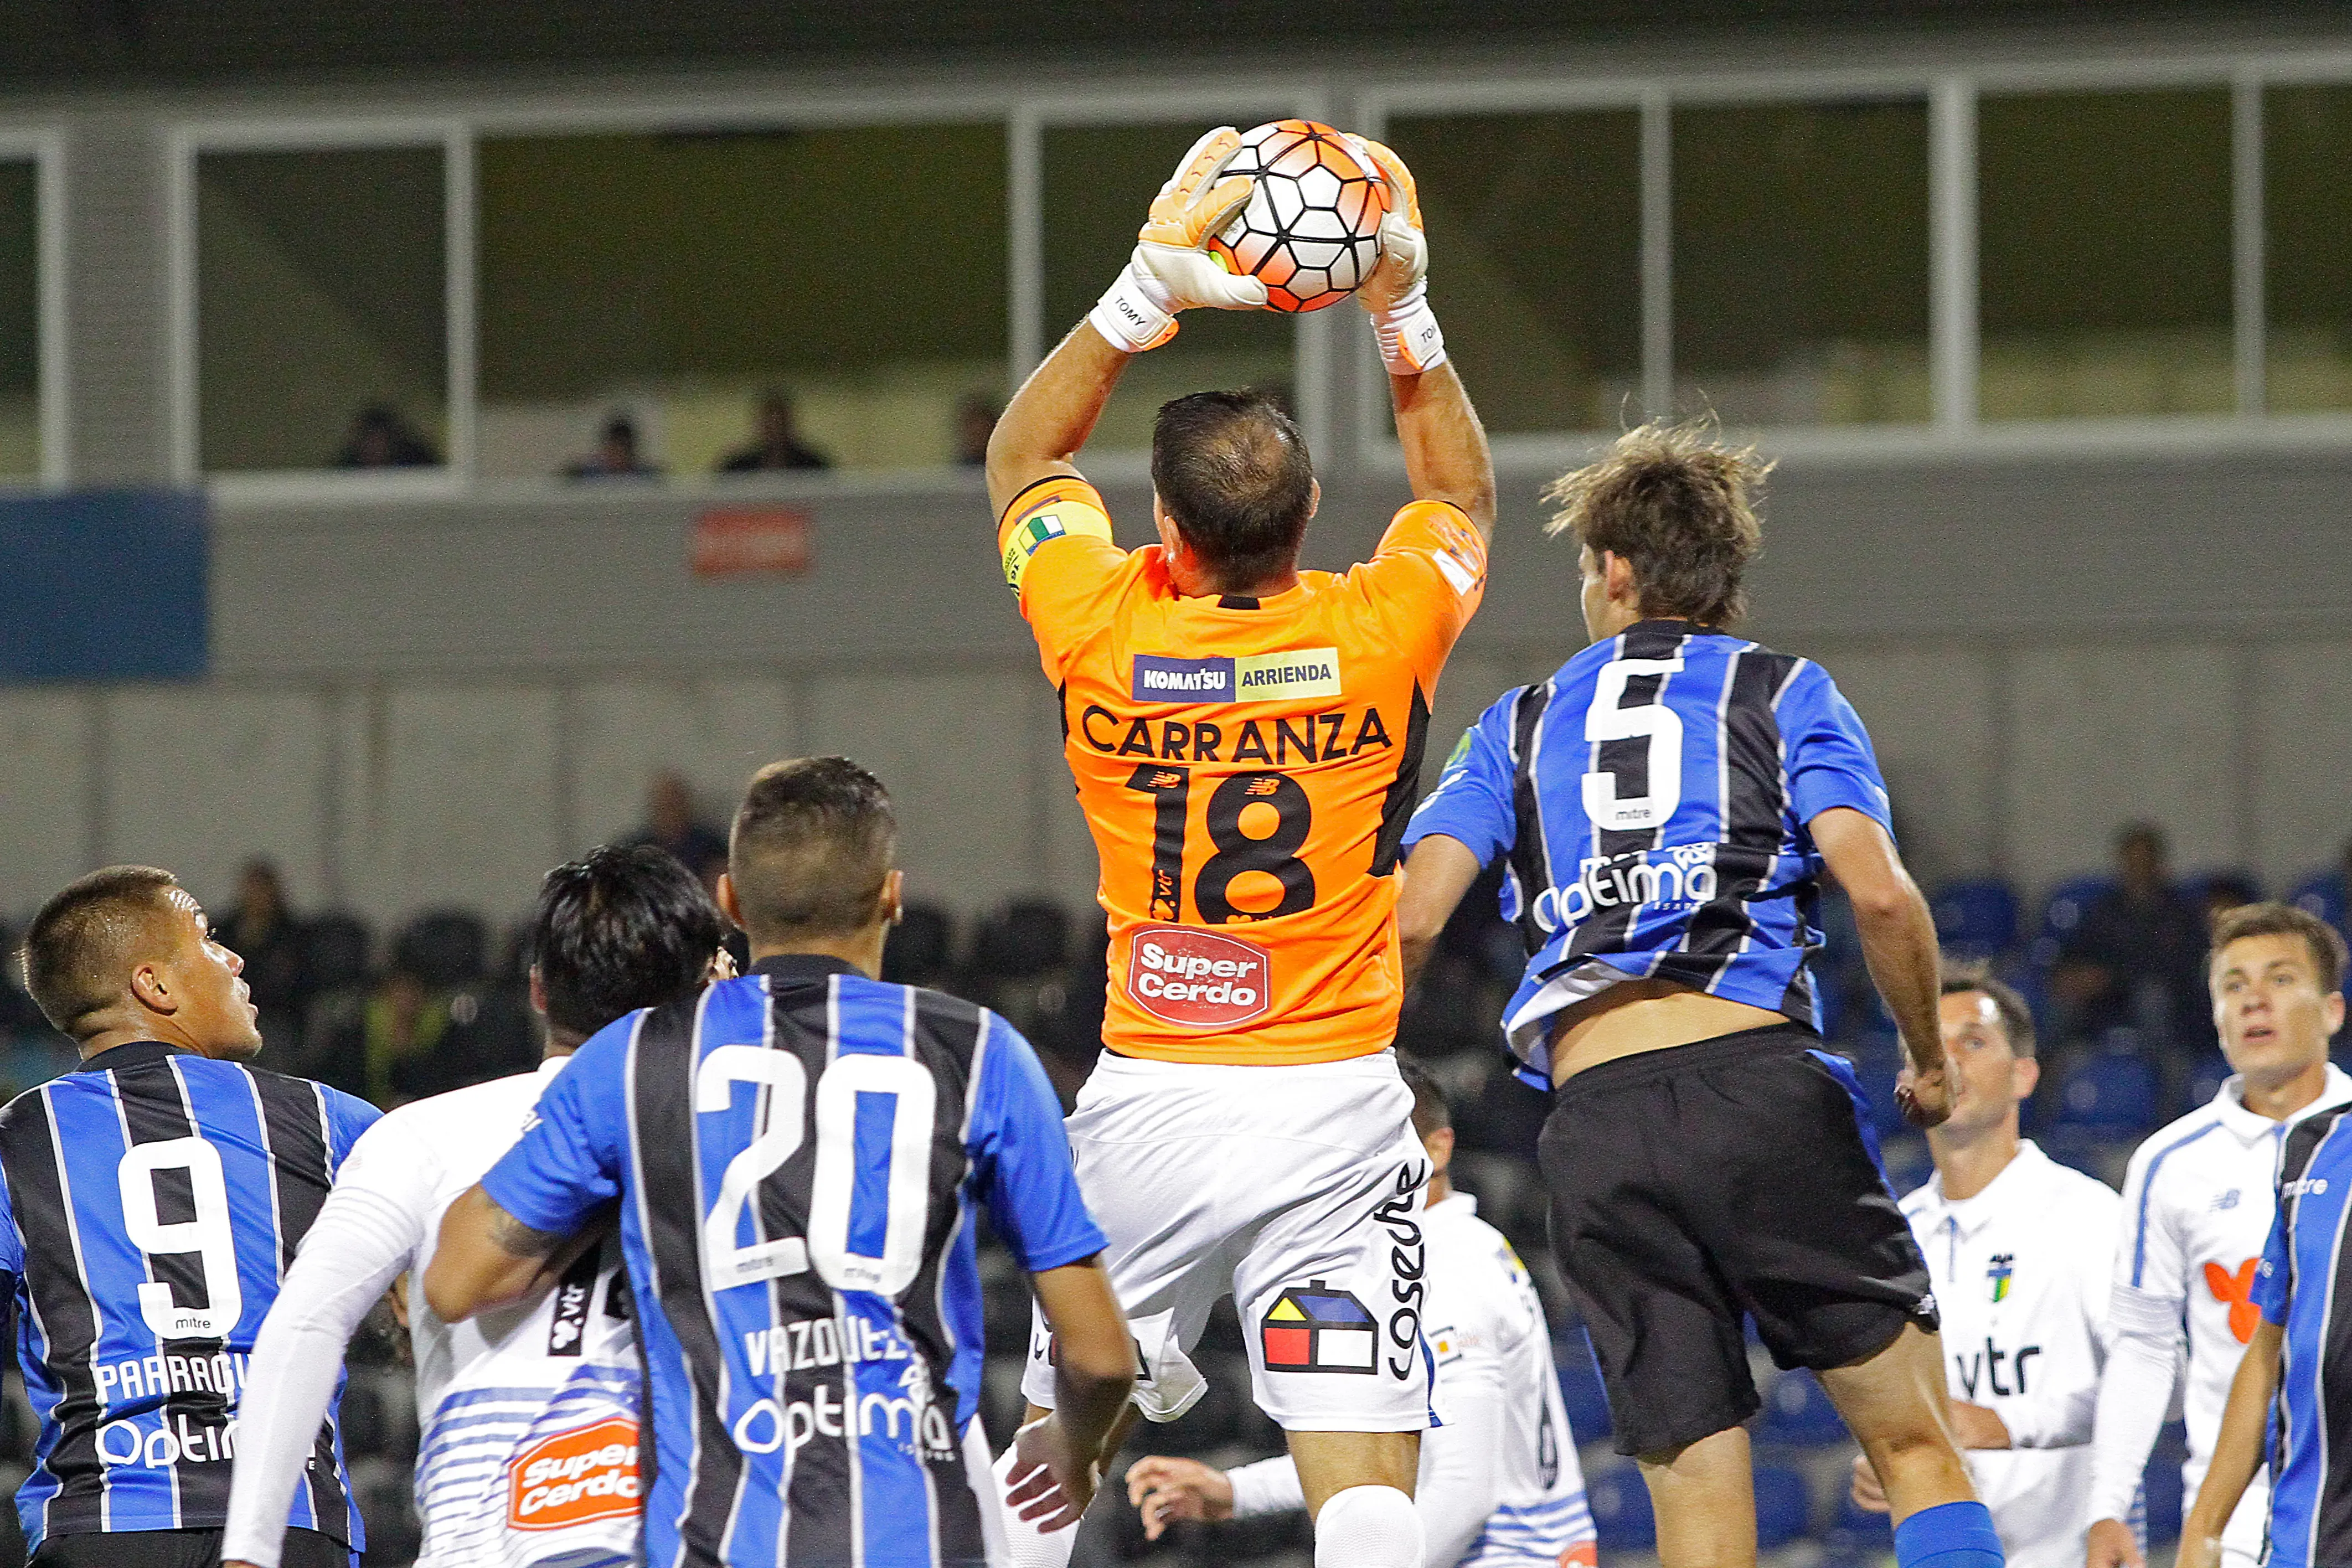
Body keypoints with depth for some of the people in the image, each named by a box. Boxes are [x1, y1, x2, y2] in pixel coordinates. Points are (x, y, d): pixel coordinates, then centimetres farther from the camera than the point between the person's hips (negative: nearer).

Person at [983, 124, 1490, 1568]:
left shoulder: (1106, 634, -6)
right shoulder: (1381, 634, -6)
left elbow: (1025, 458, 15)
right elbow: (1464, 498, 18)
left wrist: (1148, 288, 11)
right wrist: (1406, 317, 15)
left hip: (1149, 1104, 1)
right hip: (1338, 1106, -1)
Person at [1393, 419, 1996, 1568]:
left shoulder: (1520, 727, 19)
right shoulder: (1785, 696, 13)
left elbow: (1410, 922, 6)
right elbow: (1878, 893, -2)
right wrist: (1929, 1063, 12)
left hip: (1595, 1126, 2)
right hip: (1763, 1084, -2)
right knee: (1915, 1442, 3)